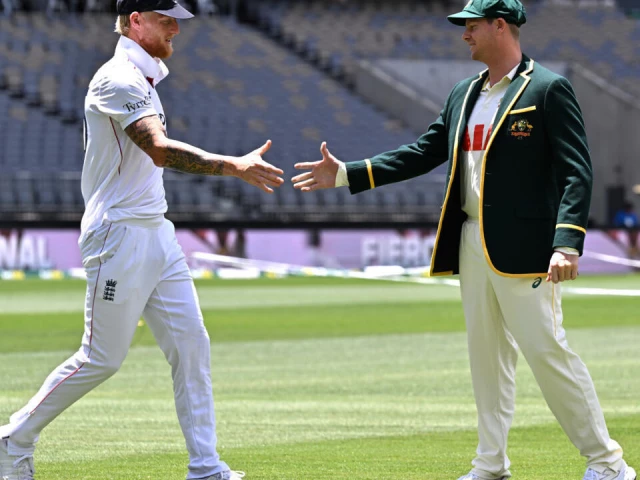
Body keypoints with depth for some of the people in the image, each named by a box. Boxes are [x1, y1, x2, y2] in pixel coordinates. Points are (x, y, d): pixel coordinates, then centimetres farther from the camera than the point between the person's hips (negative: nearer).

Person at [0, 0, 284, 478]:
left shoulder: (143, 79, 16)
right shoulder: (118, 80, -16)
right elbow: (161, 150, -30)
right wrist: (234, 167, -40)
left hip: (157, 233, 9)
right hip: (119, 236, -9)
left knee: (192, 345, 3)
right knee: (103, 358, -2)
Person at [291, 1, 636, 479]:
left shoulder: (549, 90, -7)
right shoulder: (464, 94, 15)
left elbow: (576, 173, -13)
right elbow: (424, 152, 17)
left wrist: (567, 244, -25)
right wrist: (346, 174, 11)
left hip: (524, 250, -8)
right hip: (472, 243, 8)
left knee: (547, 351, -9)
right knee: (487, 355, 12)